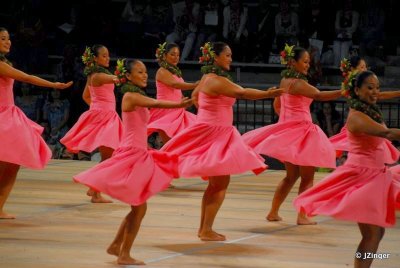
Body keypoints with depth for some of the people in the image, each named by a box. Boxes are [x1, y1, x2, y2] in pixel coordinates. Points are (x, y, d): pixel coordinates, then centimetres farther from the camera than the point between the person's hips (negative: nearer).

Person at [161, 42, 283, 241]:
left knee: (215, 183, 15)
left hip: (210, 132, 10)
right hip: (215, 133, -10)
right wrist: (267, 94, -38)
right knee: (220, 183, -8)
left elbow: (195, 95, 30)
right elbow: (242, 93, -31)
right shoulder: (217, 81, -20)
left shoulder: (207, 78, 12)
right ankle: (207, 230, -8)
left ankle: (203, 228, 19)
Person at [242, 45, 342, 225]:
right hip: (300, 130, -9)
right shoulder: (298, 83, -17)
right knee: (307, 176, -2)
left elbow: (277, 104, 22)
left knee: (291, 176, 18)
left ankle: (273, 212, 17)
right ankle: (302, 216, -7)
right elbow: (319, 95, -30)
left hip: (287, 130, 9)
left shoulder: (284, 81, 10)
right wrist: (343, 92, -37)